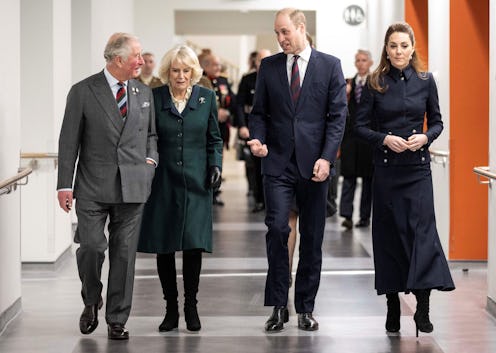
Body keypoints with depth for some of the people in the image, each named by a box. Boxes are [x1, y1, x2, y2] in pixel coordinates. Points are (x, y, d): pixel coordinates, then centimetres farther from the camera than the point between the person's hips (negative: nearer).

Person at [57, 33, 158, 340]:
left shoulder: (144, 92, 11)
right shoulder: (83, 92, -2)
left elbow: (151, 133, 23)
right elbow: (69, 141, -1)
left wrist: (151, 159, 3)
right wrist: (65, 185, -5)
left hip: (133, 186, 3)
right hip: (93, 187, -3)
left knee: (125, 253, 3)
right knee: (91, 246, -10)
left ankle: (117, 320, 13)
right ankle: (91, 301, 19)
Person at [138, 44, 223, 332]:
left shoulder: (206, 97, 6)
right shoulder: (154, 98, 2)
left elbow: (215, 139, 13)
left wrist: (216, 165, -1)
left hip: (195, 181, 0)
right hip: (163, 181, 0)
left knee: (194, 244, -6)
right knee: (163, 246, 2)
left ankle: (191, 306, 10)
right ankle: (171, 308, 14)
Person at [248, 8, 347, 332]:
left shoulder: (330, 65, 3)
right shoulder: (269, 67, 9)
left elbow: (338, 115, -1)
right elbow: (259, 111, 12)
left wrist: (326, 158, -10)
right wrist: (259, 140, -8)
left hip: (314, 164, 0)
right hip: (278, 161, 1)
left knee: (312, 237, 4)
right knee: (277, 228, -12)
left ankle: (306, 308, 13)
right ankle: (279, 306, -2)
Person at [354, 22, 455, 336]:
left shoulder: (426, 81, 3)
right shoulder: (375, 84, 0)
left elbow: (437, 121, 10)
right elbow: (361, 126, 2)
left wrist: (425, 137, -10)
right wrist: (384, 139, -14)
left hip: (418, 166, 0)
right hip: (386, 166, 0)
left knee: (422, 229, -10)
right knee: (389, 233, 4)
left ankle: (423, 308, -7)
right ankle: (393, 307, 13)